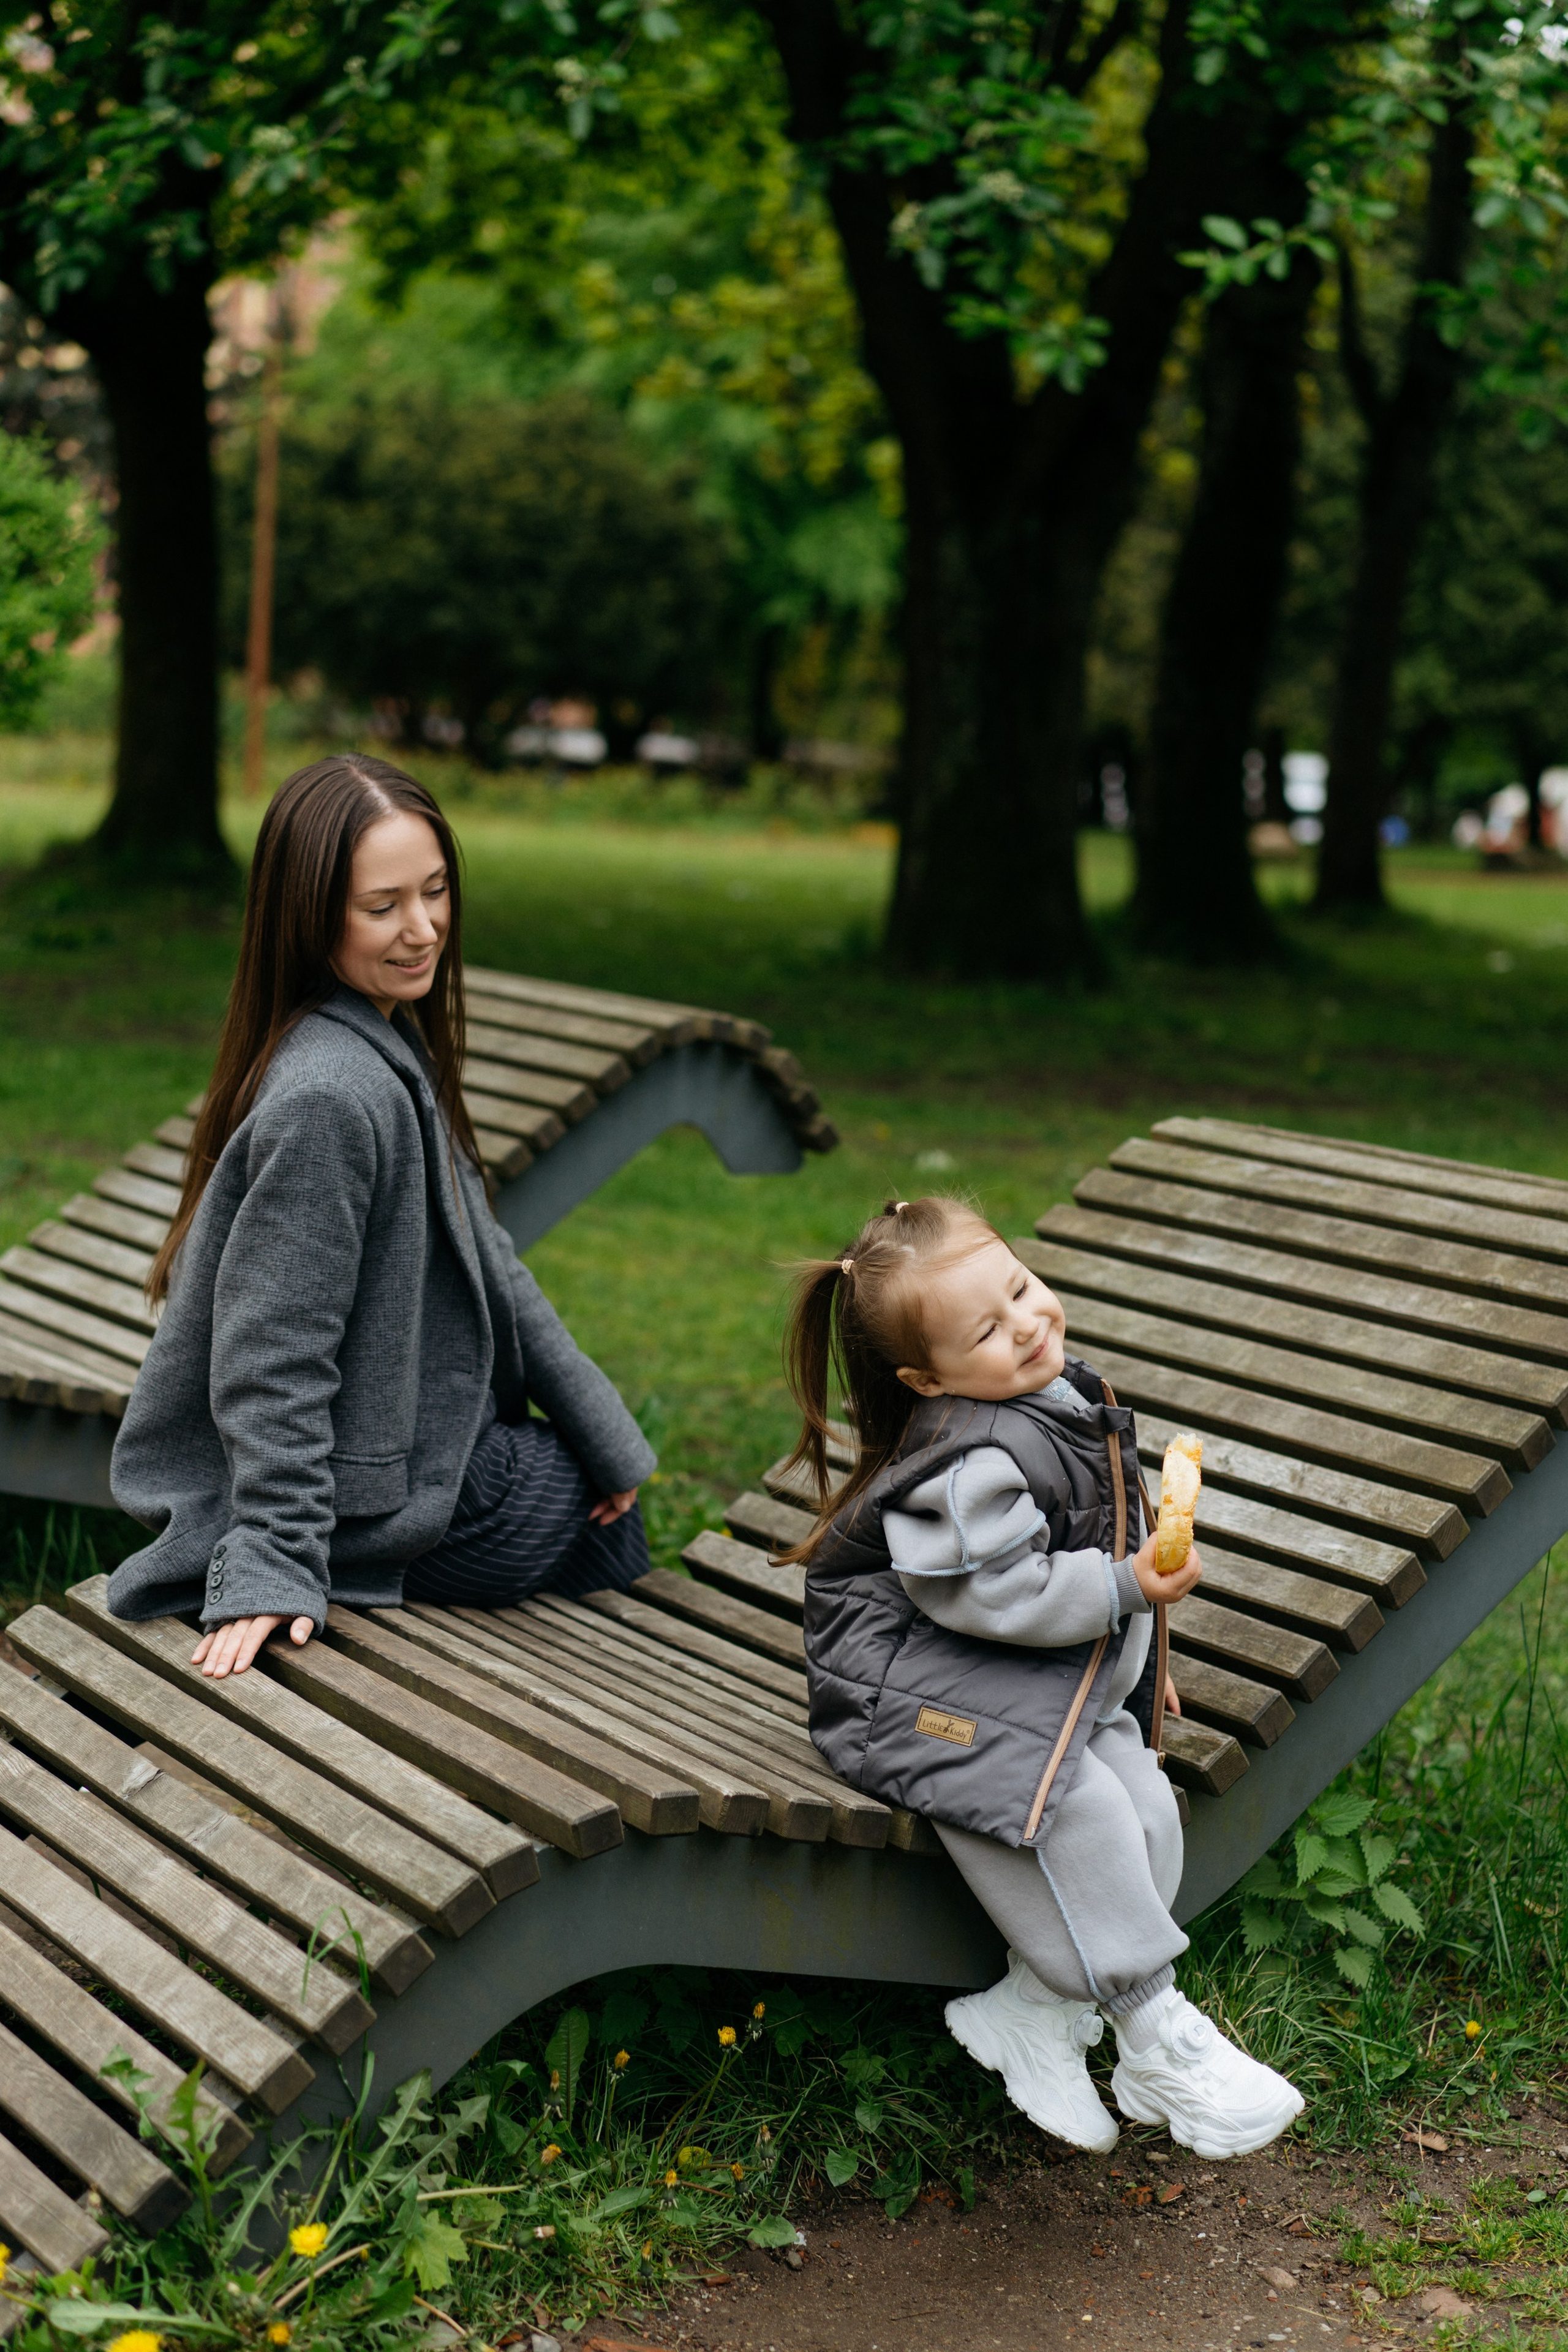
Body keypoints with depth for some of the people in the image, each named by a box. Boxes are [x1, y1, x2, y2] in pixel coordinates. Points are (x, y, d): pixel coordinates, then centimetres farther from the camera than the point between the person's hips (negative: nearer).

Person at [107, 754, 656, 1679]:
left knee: (603, 1480, 25)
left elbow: (475, 1252, 9)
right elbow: (273, 1359, -27)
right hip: (370, 1494, -9)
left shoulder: (391, 1042, 3)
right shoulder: (326, 1100, -29)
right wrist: (273, 1567, -25)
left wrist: (602, 1433, 11)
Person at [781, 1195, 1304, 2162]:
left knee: (1147, 1805, -8)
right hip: (923, 1684, -9)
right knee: (1077, 1809, -26)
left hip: (1056, 1682, 9)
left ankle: (1032, 2008, 1)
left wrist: (1136, 1658, 23)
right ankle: (1155, 2038, -13)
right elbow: (988, 1594, -27)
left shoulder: (1065, 1398, 6)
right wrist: (1127, 1586, -23)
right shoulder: (971, 1461, -25)